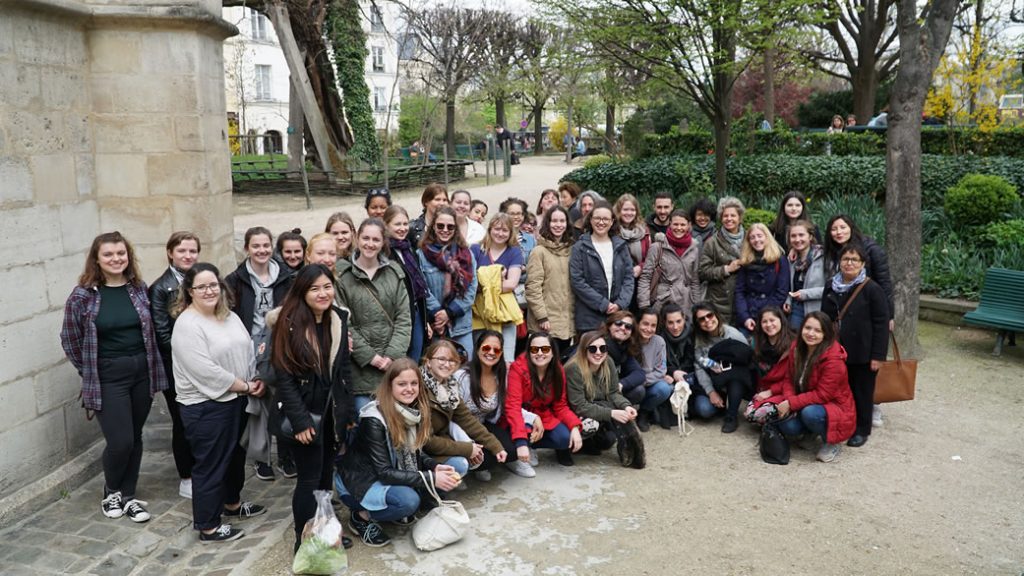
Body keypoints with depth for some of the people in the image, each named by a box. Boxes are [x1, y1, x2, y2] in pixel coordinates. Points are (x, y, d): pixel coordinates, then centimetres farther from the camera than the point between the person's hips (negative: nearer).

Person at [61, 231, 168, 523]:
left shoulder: (139, 288, 2)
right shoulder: (82, 296, -9)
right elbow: (70, 340, 0)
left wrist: (151, 366, 7)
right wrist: (91, 372, 6)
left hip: (142, 372, 4)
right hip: (108, 378, -3)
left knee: (135, 438, 10)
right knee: (120, 441, -5)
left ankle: (128, 496, 27)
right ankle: (111, 492, 23)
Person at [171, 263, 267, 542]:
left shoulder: (230, 317, 7)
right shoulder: (187, 325, -19)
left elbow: (248, 351, 11)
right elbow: (207, 372, -25)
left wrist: (257, 380, -7)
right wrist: (245, 386, -16)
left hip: (236, 400, 9)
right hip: (206, 407, -8)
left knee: (235, 455, 23)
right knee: (210, 465, 4)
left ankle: (232, 504, 45)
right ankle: (207, 527, 19)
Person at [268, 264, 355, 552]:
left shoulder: (339, 319, 2)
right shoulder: (288, 323, -15)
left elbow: (344, 368, 8)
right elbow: (283, 375, -15)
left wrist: (347, 411, 5)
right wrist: (300, 420, -18)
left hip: (332, 410, 5)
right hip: (304, 412, -5)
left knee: (326, 474, 14)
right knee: (310, 478, 0)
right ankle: (303, 540, 16)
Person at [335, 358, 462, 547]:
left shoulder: (415, 411, -7)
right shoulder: (374, 420, -27)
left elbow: (413, 453, 4)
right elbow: (384, 472, -27)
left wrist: (435, 467, -16)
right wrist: (430, 478, -30)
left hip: (394, 476, 7)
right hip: (360, 481, -7)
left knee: (441, 481, -11)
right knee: (409, 500, -31)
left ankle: (396, 509, 7)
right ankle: (362, 516, -6)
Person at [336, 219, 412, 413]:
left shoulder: (395, 272, 7)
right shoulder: (342, 275, -4)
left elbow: (404, 318, 3)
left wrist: (393, 354, -8)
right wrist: (369, 356, -10)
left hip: (393, 363, 3)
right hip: (361, 365, -3)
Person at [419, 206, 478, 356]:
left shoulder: (466, 254, 9)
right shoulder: (422, 254, -1)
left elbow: (471, 288, 2)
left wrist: (450, 312, -8)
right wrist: (437, 314, -14)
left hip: (461, 324, 3)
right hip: (434, 325, -3)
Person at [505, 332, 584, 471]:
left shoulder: (558, 370, -8)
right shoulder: (518, 368, -24)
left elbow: (560, 406, -2)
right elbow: (513, 406, -31)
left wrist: (575, 427, -22)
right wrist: (521, 442, -44)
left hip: (544, 417, 5)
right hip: (521, 417, -4)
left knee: (566, 438, -21)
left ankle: (530, 445, 6)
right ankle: (513, 457, -3)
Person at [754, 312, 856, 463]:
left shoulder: (833, 359, -25)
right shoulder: (797, 348, -5)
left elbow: (822, 395, -26)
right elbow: (789, 379, 2)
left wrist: (791, 403, -26)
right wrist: (789, 401, -18)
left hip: (833, 406, -6)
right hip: (806, 404, 6)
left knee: (809, 413, -37)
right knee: (787, 426, -24)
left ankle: (830, 442, -7)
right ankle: (810, 432, 12)